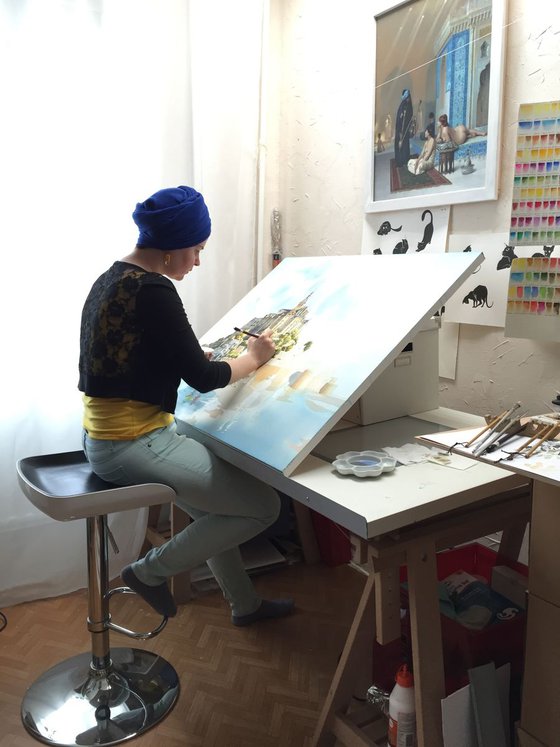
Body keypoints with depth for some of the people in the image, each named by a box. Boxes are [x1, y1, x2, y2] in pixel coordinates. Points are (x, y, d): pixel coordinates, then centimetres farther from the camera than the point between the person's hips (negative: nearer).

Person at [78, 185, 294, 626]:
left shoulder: (111, 280, 10)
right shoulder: (154, 291, -20)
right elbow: (202, 378, -16)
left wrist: (193, 356, 13)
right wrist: (254, 359, 1)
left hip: (109, 437, 11)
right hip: (134, 445, -11)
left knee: (215, 508, 24)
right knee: (264, 505, -4)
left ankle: (245, 603, 38)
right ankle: (151, 570, 8)